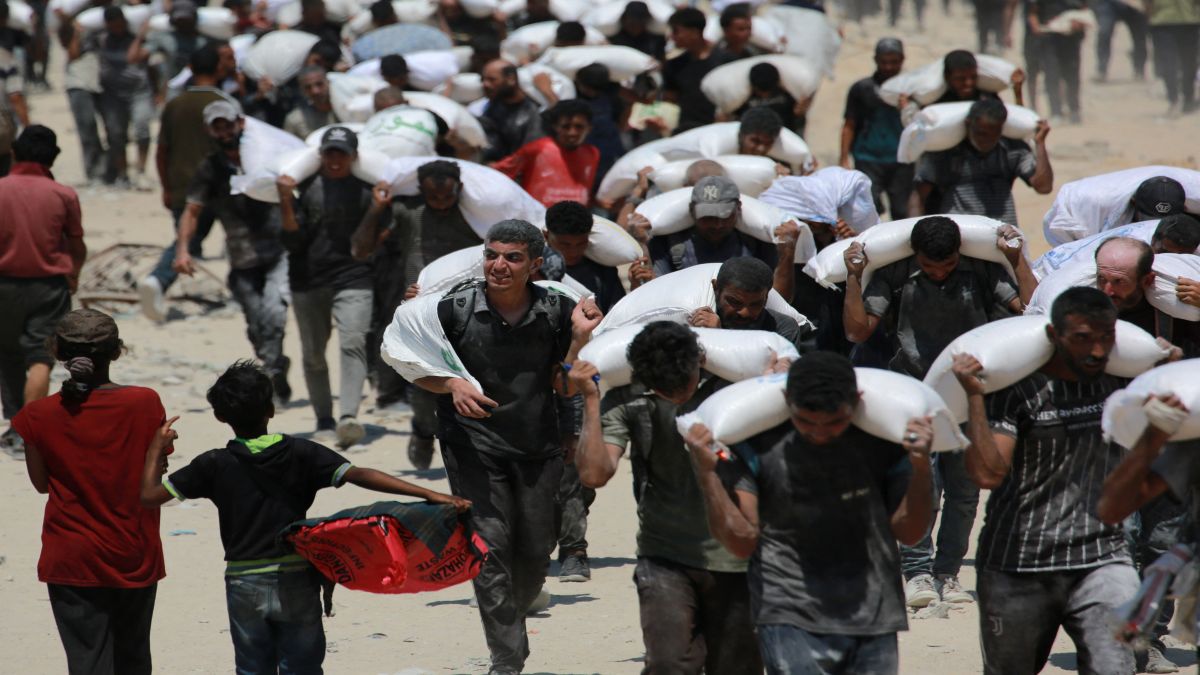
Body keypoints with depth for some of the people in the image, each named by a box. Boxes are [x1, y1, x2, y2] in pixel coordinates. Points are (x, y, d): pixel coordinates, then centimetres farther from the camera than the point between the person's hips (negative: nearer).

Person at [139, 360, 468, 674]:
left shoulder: (215, 466, -5)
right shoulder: (300, 454, -7)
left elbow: (150, 495, -3)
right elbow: (360, 475, -16)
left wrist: (157, 448, 15)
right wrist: (427, 494, -21)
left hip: (245, 586, 0)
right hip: (297, 581, 0)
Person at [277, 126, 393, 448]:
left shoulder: (365, 191, -1)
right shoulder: (305, 187, 2)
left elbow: (362, 250, -5)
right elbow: (292, 241, -2)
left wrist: (376, 210, -17)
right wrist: (286, 203, -14)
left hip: (352, 278, -3)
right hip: (307, 280, 3)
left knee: (353, 343, -21)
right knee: (313, 355, 10)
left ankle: (348, 418, -32)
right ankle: (324, 420, 27)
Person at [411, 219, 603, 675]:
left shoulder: (556, 312, -5)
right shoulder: (455, 309, -9)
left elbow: (565, 388, -1)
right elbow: (419, 372, 2)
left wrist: (579, 338, -15)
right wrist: (452, 385, -18)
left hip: (539, 449, 2)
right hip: (474, 445, -2)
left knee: (536, 551, 9)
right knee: (491, 548, -11)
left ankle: (512, 617, 39)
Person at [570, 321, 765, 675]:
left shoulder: (731, 383, -8)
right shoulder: (627, 401, -7)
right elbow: (594, 473, -14)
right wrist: (590, 399, -18)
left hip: (733, 557, 1)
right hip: (666, 561, -1)